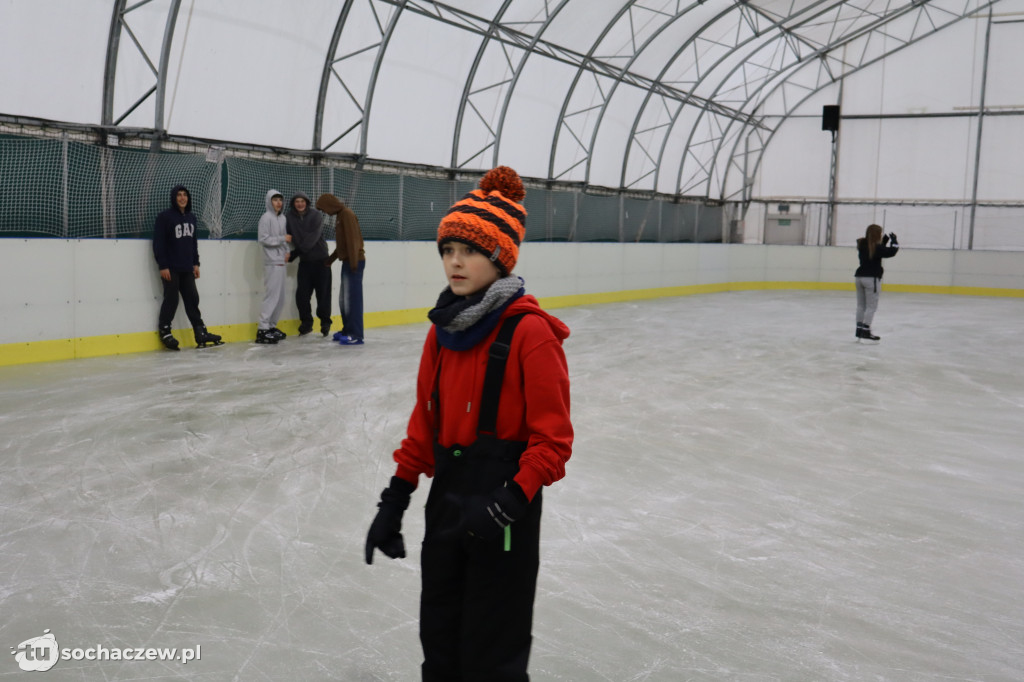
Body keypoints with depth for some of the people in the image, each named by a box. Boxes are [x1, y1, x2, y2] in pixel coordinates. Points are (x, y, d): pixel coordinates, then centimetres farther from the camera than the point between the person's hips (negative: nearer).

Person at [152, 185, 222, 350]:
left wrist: (196, 263, 13)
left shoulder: (191, 218, 13)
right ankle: (164, 331, 9)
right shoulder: (164, 217, -8)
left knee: (192, 299, 7)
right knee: (171, 299, -3)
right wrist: (163, 266, -16)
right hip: (171, 268, -6)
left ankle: (200, 332, 10)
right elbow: (158, 243, -12)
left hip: (187, 268, 6)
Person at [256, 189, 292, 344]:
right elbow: (263, 238, -13)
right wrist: (283, 238, -13)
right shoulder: (266, 218, -7)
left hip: (281, 262, 8)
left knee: (280, 297, 10)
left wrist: (287, 251, 3)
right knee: (272, 295, -11)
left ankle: (272, 326, 19)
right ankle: (263, 329, -8)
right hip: (272, 262, -8)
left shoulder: (283, 218, 15)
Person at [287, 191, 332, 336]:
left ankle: (325, 322, 13)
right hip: (304, 261, 4)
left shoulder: (316, 215, -8)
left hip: (320, 260, -3)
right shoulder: (290, 217, 3)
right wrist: (293, 253, -10)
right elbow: (291, 237, 4)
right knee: (302, 294, 1)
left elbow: (314, 235, -18)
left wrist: (302, 248, -21)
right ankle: (306, 323, 14)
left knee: (323, 293, -1)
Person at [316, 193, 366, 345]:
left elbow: (353, 239, -19)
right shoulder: (340, 215, 18)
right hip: (347, 262, 10)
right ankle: (347, 330, 20)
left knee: (352, 298, -9)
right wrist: (331, 259, 28)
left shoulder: (347, 214, -11)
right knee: (343, 299, 13)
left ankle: (356, 335, -8)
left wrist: (353, 263, -23)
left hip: (354, 262, -10)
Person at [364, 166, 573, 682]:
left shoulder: (530, 332, -16)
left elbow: (553, 439, -15)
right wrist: (395, 498, 9)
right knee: (438, 641, 20)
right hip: (447, 499, 7)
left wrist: (509, 502, -23)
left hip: (504, 508, -6)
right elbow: (425, 423, 11)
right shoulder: (443, 329, 5)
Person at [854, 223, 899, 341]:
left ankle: (859, 329, 15)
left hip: (859, 277, 8)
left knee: (861, 305, 12)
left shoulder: (862, 244, 7)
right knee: (871, 306, -3)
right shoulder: (876, 248, -16)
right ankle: (865, 331, -10)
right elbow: (891, 251, -19)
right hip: (871, 278, -8)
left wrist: (887, 238, 14)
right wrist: (893, 239, -5)